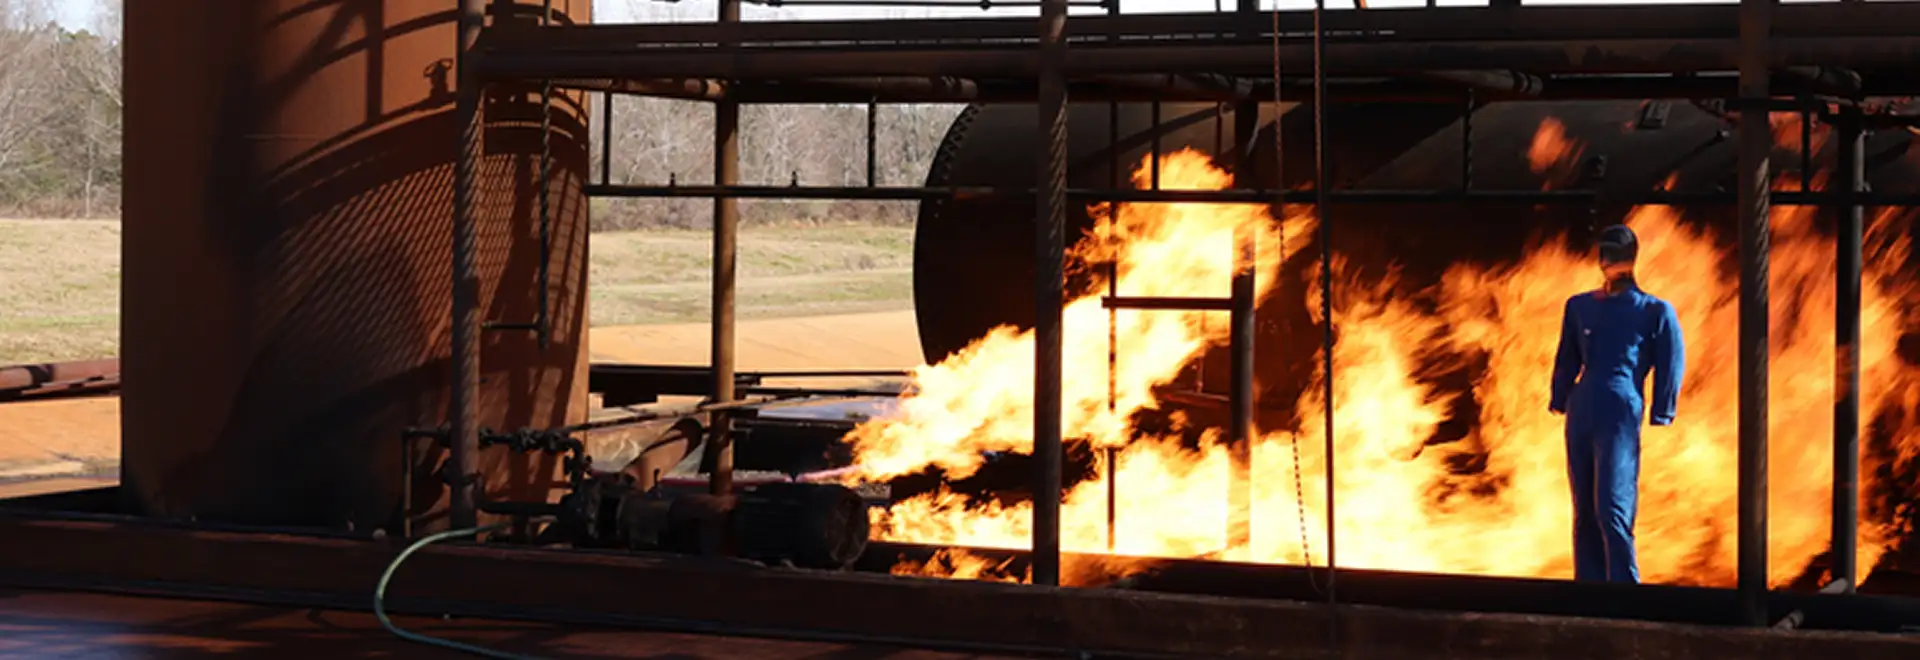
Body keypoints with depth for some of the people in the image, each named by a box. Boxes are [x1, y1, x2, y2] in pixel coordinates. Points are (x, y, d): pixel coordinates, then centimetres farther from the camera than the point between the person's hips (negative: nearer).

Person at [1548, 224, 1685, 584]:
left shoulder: (1654, 311, 2)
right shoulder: (1579, 307, 14)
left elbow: (1670, 365, 1)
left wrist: (1661, 416, -4)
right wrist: (1560, 402, 14)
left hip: (1621, 418, -5)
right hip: (1581, 415, 5)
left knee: (1611, 510, -13)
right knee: (1584, 511, 7)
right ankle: (1589, 584, 13)